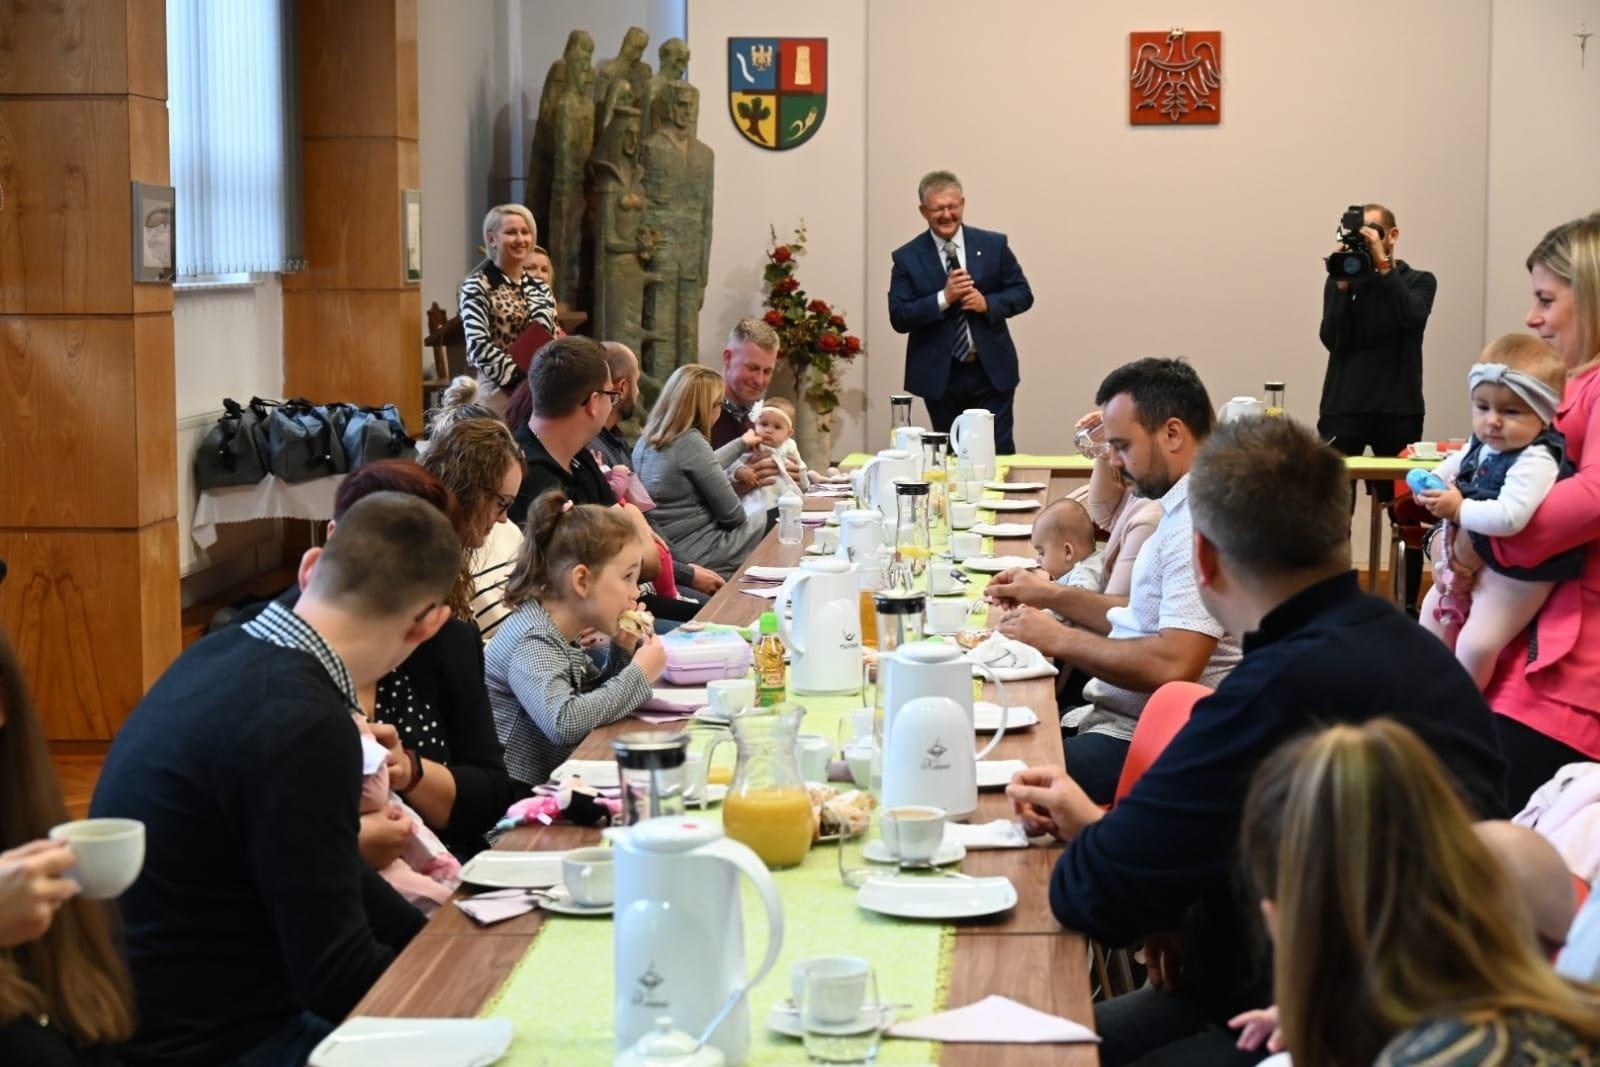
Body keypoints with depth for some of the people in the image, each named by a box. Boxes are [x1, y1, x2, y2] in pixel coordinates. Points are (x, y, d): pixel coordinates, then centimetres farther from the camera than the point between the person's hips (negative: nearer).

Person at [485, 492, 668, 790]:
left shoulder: (561, 634, 10)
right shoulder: (532, 642, -18)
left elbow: (596, 697, 26)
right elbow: (563, 722, -33)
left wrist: (623, 651, 6)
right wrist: (639, 675, -21)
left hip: (552, 782, 10)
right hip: (519, 794, -9)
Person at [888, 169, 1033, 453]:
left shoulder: (993, 245, 3)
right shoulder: (907, 258, -1)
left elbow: (1023, 294, 5)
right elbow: (899, 318, -7)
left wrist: (988, 303, -14)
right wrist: (944, 298, -20)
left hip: (991, 372, 0)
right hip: (940, 376, 0)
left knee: (999, 452, 0)